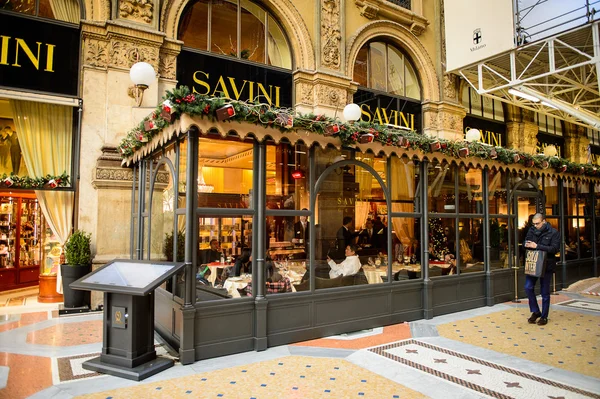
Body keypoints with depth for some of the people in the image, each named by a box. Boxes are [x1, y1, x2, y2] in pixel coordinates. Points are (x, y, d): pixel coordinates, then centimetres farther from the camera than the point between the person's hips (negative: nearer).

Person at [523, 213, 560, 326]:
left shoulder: (553, 232, -7)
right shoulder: (531, 231, 4)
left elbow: (555, 248, -17)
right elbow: (526, 243, 12)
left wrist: (537, 246, -25)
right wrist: (527, 245, -13)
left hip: (546, 266, -3)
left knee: (545, 292, 6)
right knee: (528, 287, -2)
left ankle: (544, 316, 20)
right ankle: (535, 311, 17)